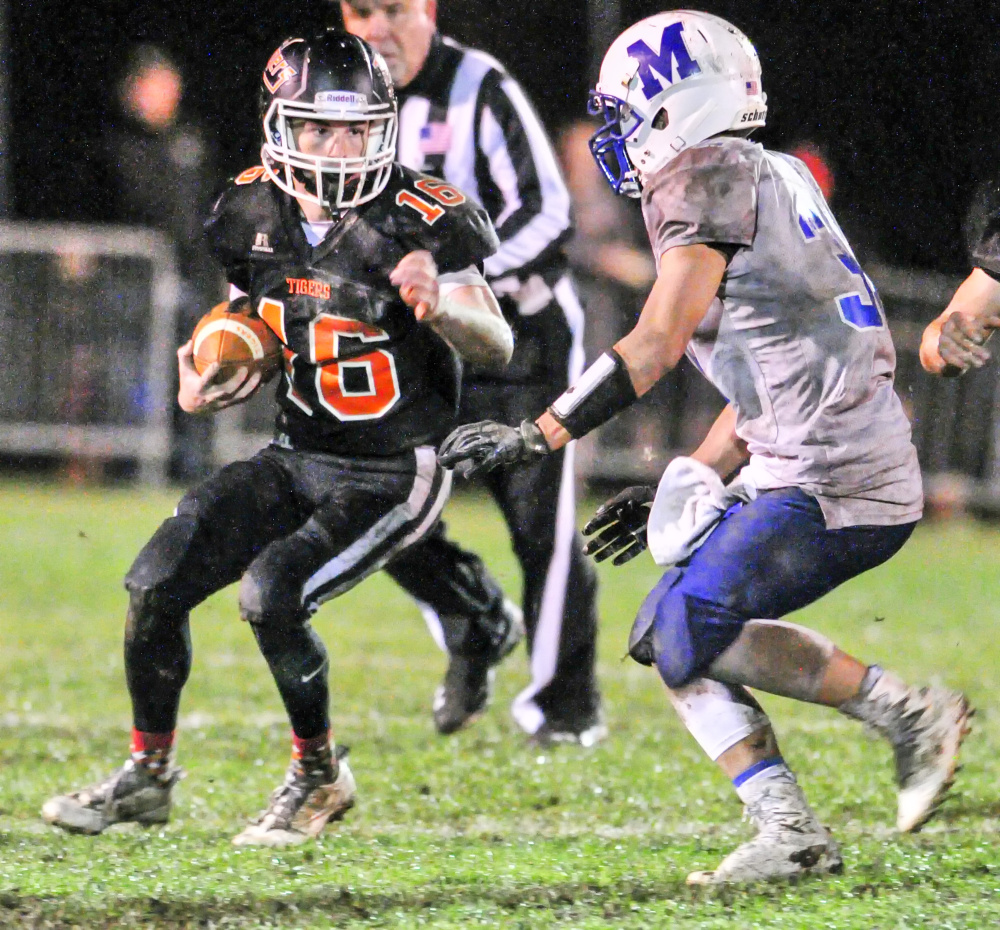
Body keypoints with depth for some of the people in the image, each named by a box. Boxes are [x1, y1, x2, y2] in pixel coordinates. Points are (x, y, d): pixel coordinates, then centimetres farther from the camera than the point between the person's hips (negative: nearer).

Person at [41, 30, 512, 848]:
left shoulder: (419, 223, -19)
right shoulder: (257, 218, -2)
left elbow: (498, 348, -15)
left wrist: (439, 305, -36)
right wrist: (205, 392, -9)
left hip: (392, 476, -6)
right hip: (297, 458, 6)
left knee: (272, 593, -25)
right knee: (158, 582, -4)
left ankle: (319, 778, -1)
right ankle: (149, 774, 16)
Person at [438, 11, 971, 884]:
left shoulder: (708, 176, -9)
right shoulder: (766, 180, 20)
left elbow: (657, 346, -15)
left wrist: (535, 437, -13)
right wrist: (692, 482, 25)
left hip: (837, 483, -10)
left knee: (692, 634, -15)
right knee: (667, 638, 8)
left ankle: (907, 712, -7)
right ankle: (791, 833, 5)